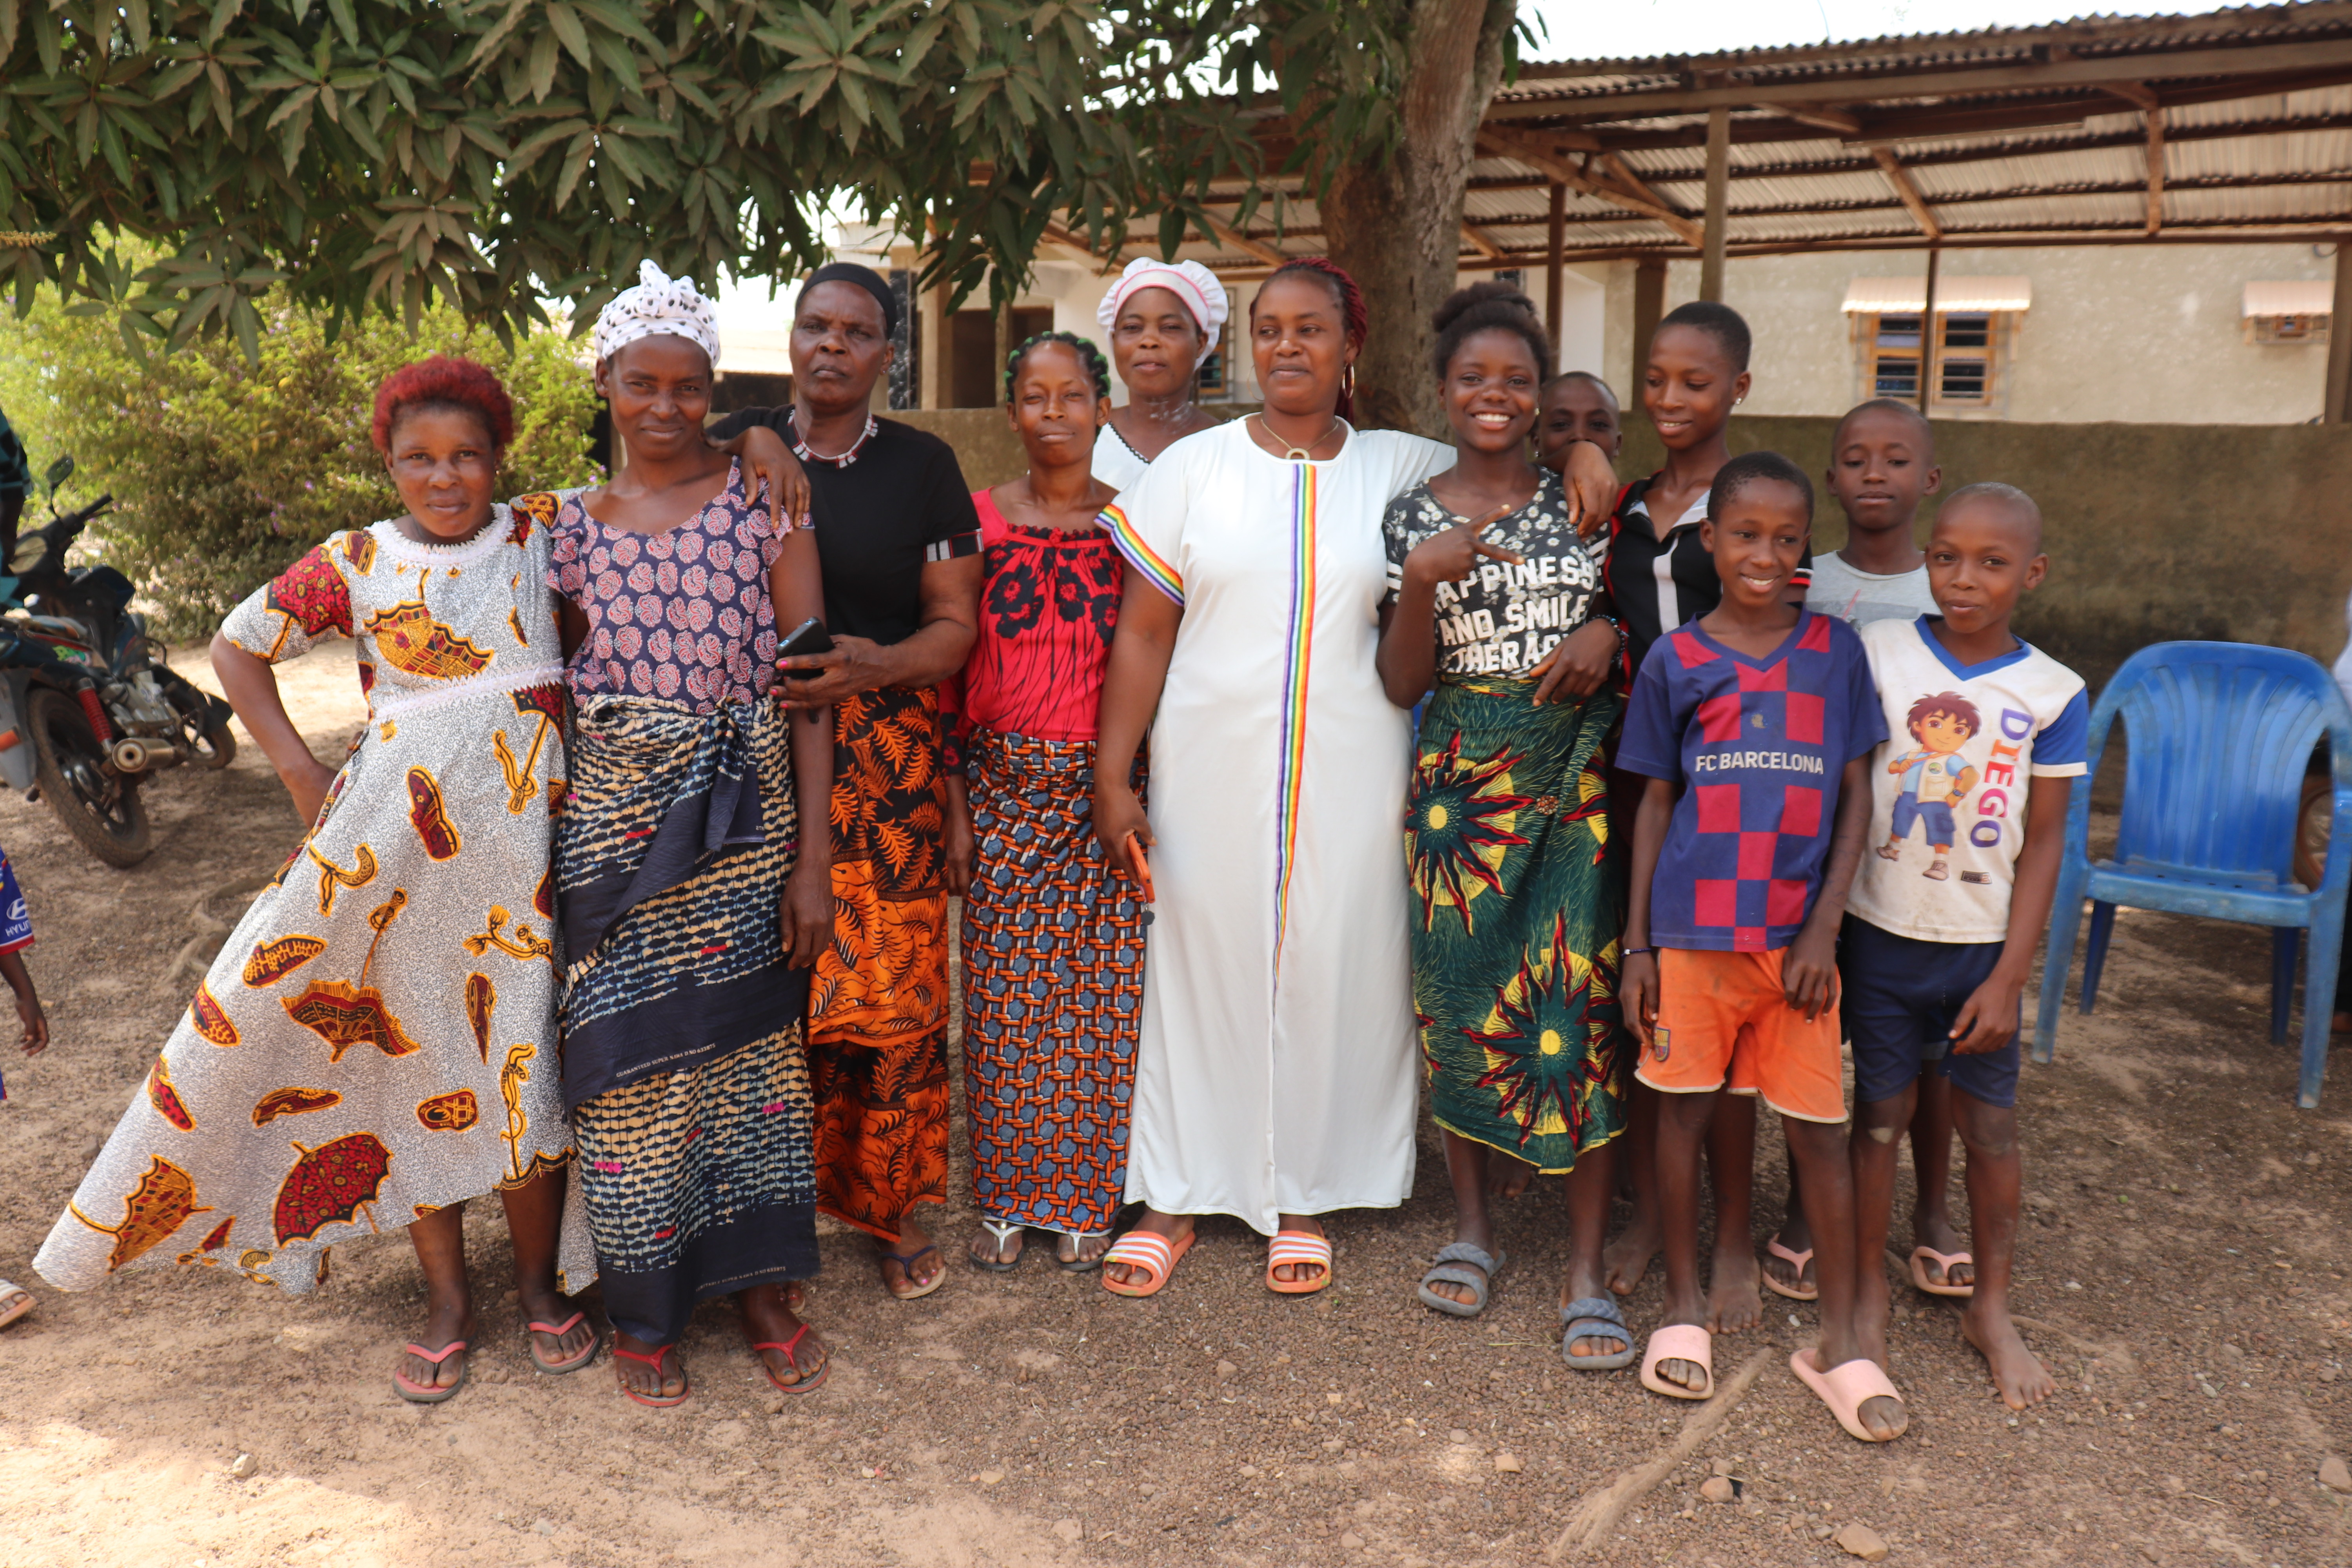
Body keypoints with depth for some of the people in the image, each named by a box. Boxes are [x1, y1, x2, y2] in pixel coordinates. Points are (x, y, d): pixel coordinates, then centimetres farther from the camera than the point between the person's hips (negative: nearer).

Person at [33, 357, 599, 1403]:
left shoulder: (545, 541, 3)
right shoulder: (354, 564, 2)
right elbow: (238, 648, 11)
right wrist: (302, 775, 3)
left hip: (521, 835, 0)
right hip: (395, 839, 0)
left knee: (524, 1059, 5)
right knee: (410, 1053, 7)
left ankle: (539, 1281, 24)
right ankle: (446, 1298, 23)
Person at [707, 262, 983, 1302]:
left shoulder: (922, 466, 8)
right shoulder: (731, 450, 9)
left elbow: (954, 624, 4)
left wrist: (877, 664, -15)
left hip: (887, 761, 0)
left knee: (891, 983, -3)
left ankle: (891, 1208, 15)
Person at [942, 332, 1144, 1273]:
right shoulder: (977, 520, 3)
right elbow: (950, 672, 3)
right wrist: (955, 809, -2)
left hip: (1106, 791, 0)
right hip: (1003, 790, 0)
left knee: (1099, 996, 4)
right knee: (1004, 999, 5)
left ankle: (1085, 1199, 21)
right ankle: (1005, 1199, 22)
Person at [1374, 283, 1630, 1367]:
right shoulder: (1411, 517, 4)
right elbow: (1401, 684, 0)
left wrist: (1608, 631, -6)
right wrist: (1423, 583, -16)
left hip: (1580, 777, 0)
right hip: (1461, 779, 0)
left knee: (1581, 1004, -4)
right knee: (1460, 996, 6)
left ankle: (1587, 1272, 6)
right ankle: (1471, 1226, 26)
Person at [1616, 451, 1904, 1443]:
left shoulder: (1837, 651, 3)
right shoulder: (1674, 661, 2)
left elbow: (1856, 797, 4)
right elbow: (1655, 805, 5)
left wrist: (1825, 925, -5)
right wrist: (1636, 943, 2)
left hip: (1798, 934, 0)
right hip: (1693, 929, 0)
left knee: (1818, 1130, 5)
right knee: (1683, 1111, 9)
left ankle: (1839, 1340, 19)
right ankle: (1685, 1305, 27)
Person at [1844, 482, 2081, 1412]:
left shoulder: (2052, 694, -4)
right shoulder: (1876, 652, -6)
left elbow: (2043, 842, -2)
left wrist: (2009, 976, -6)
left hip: (1984, 943, 1)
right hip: (1883, 930, -1)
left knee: (1991, 1125, 10)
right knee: (1881, 1113, 9)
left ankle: (1991, 1308, 28)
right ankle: (1868, 1285, 27)